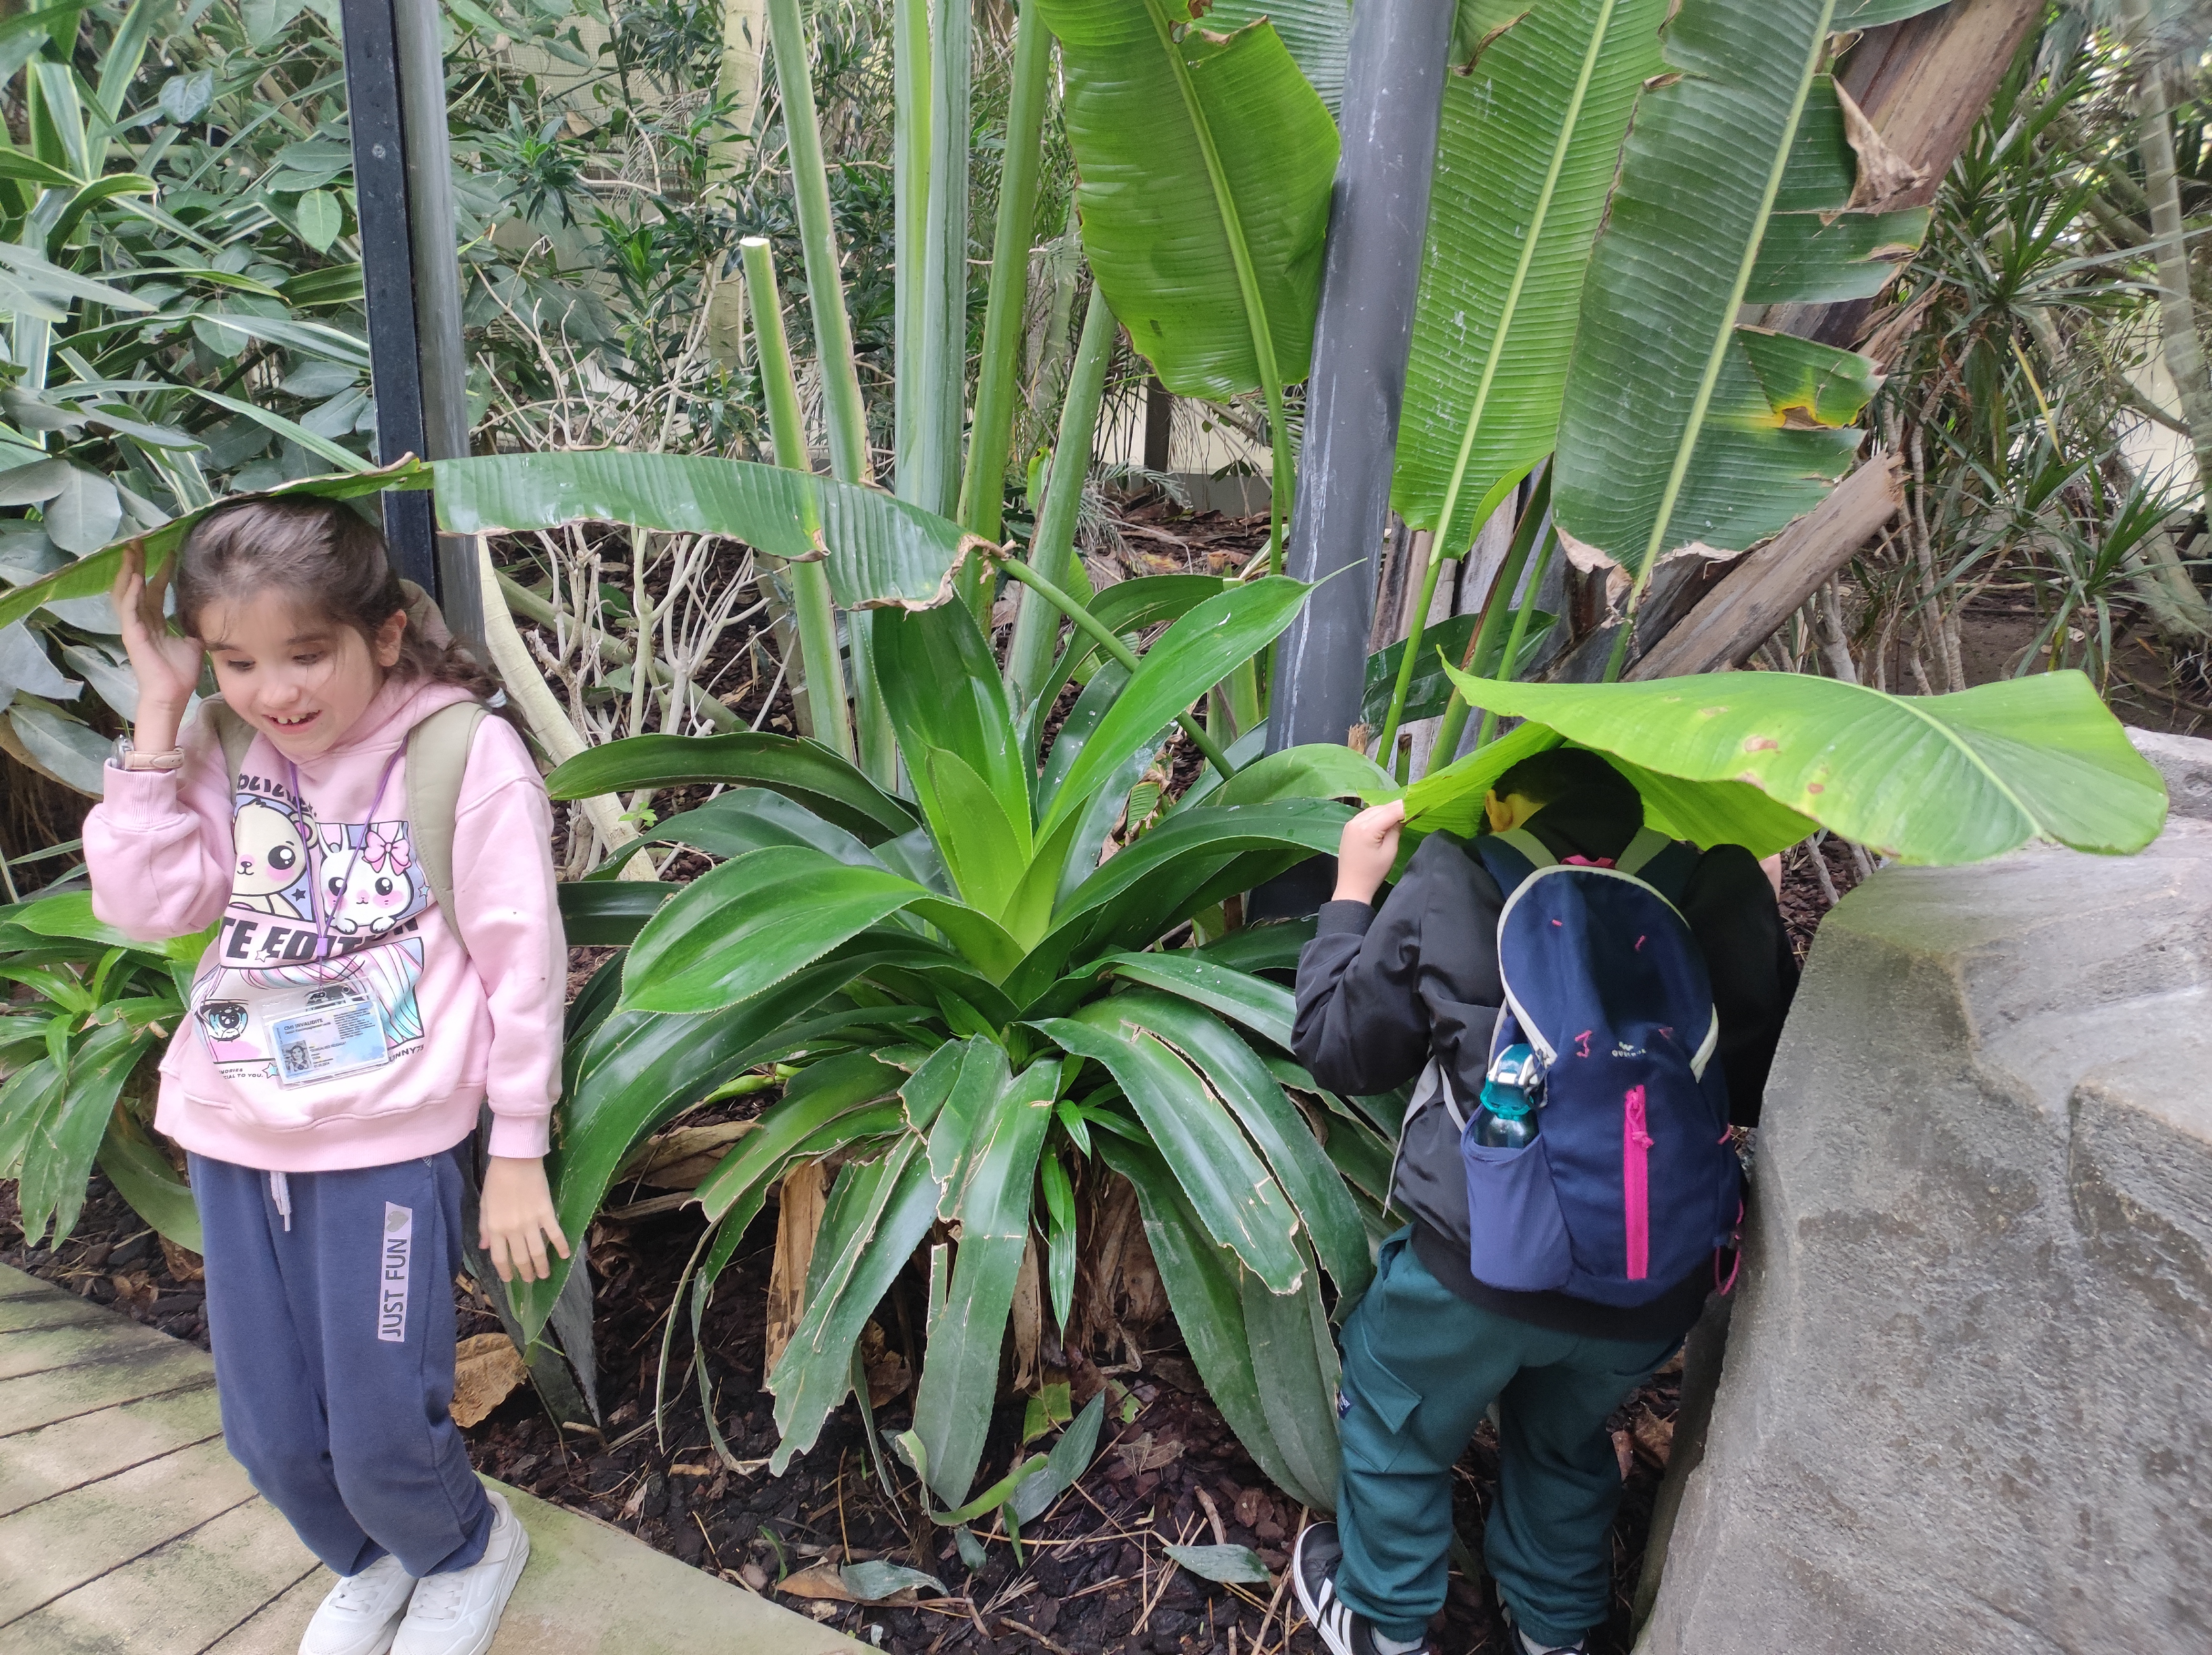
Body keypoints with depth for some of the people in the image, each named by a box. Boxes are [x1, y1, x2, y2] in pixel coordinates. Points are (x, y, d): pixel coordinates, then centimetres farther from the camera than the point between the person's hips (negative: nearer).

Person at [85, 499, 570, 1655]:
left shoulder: (463, 754, -14)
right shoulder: (227, 747, 0)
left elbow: (522, 963, -11)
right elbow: (142, 903, -8)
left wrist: (518, 1154, -8)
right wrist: (159, 711, -13)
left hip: (386, 1147, -5)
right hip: (234, 1135, 5)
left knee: (381, 1439, 4)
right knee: (268, 1438, 17)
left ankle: (468, 1551, 39)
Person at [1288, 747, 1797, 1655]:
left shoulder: (1448, 887, -4)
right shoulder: (1713, 898, -1)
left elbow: (1339, 1046, 6)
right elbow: (1764, 1087, 10)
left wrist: (1352, 891, 18)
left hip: (1483, 1263, -3)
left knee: (1397, 1423, 27)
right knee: (1566, 1440, 33)